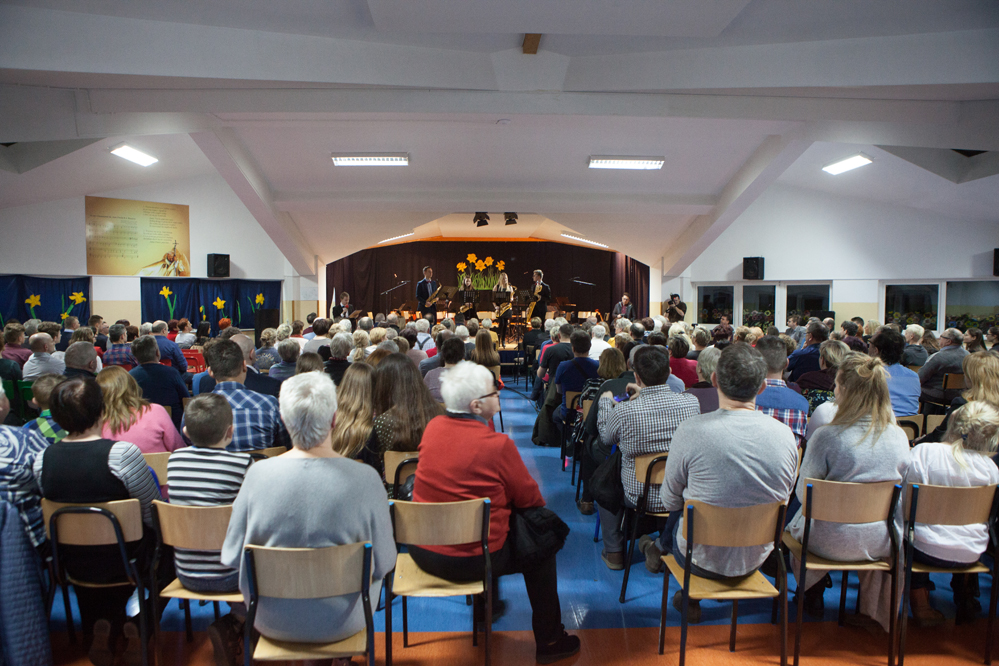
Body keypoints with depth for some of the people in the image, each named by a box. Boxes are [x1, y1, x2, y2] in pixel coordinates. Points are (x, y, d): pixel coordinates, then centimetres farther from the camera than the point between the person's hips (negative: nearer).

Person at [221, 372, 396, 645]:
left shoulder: (258, 473, -19)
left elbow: (232, 556, -7)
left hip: (271, 623, 2)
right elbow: (384, 563, -14)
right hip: (343, 623, -1)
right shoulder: (365, 480, -24)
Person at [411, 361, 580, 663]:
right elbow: (530, 498, -9)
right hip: (471, 560, -6)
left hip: (422, 552, 6)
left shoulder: (433, 427, -5)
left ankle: (486, 605, 50)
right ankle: (549, 641, 27)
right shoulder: (497, 444, -21)